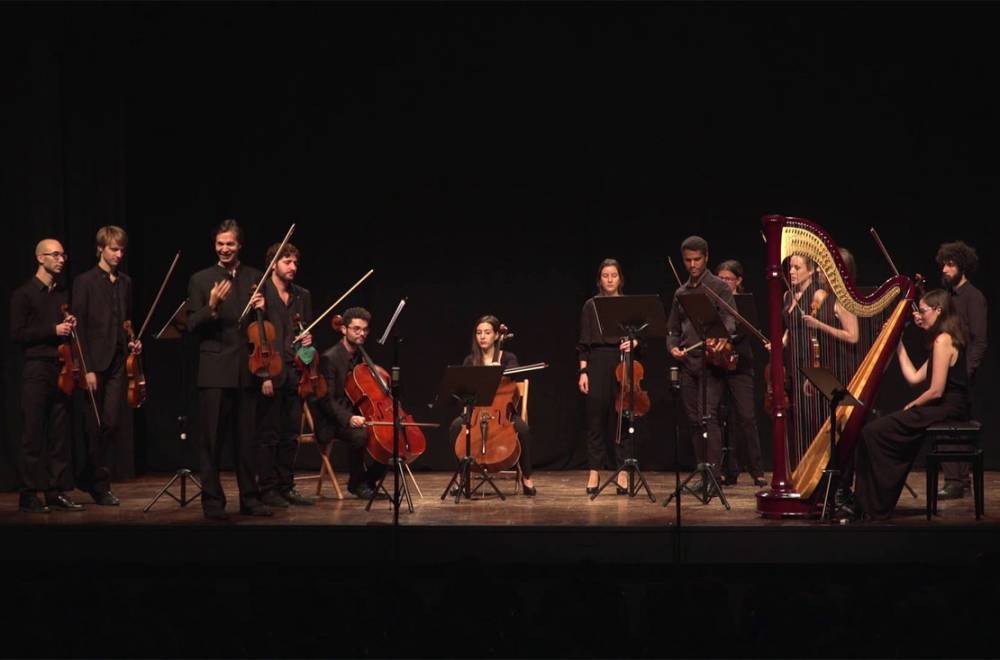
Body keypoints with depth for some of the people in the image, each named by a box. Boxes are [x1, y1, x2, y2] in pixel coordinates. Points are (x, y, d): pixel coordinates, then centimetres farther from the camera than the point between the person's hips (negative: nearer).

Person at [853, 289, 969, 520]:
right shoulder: (945, 339, 17)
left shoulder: (943, 340, -15)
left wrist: (912, 406, -4)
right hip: (946, 408, 11)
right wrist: (898, 345, 18)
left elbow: (936, 391, -20)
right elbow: (914, 377, 17)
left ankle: (875, 509, -6)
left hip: (945, 410, -11)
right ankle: (869, 505, 16)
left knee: (873, 432, -12)